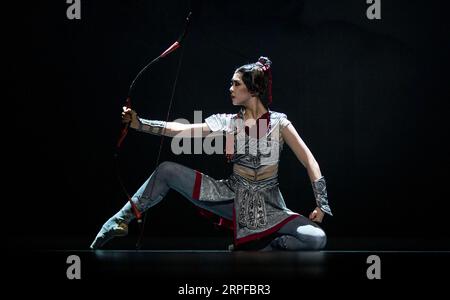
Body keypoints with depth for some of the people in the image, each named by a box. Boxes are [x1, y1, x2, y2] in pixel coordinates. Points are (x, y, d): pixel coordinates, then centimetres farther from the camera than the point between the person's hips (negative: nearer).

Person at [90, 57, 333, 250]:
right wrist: (139, 123, -16)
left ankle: (251, 249, -10)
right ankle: (119, 223, 0)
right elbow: (179, 129, -6)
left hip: (268, 205, -2)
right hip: (232, 198, 2)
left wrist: (321, 205, -11)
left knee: (317, 239, -28)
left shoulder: (278, 122, -4)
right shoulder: (227, 122, 2)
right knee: (167, 170, -8)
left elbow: (309, 161, -5)